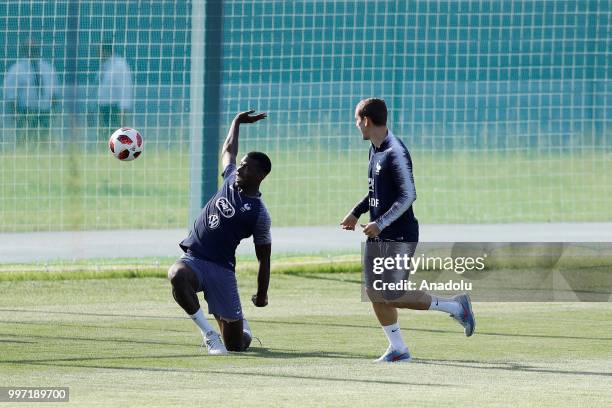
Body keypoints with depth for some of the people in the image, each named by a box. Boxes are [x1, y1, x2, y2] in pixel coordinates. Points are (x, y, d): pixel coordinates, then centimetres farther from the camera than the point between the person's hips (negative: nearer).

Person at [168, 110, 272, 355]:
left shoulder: (258, 213, -7)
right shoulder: (231, 180, 8)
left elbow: (264, 258, -1)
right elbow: (228, 150, 30)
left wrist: (262, 295, 1)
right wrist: (237, 122, 33)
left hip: (221, 268, -4)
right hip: (193, 259, 4)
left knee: (236, 346, -1)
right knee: (177, 275, -38)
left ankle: (243, 328, 41)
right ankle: (208, 333, -22)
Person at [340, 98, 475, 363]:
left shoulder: (395, 152, -19)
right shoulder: (375, 150, 10)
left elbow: (408, 195, -23)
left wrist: (380, 224, -24)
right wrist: (356, 213, 18)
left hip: (399, 237, -9)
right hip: (377, 236, 9)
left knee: (392, 296, -9)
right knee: (374, 293, 5)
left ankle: (455, 306, 5)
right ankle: (397, 349, 14)